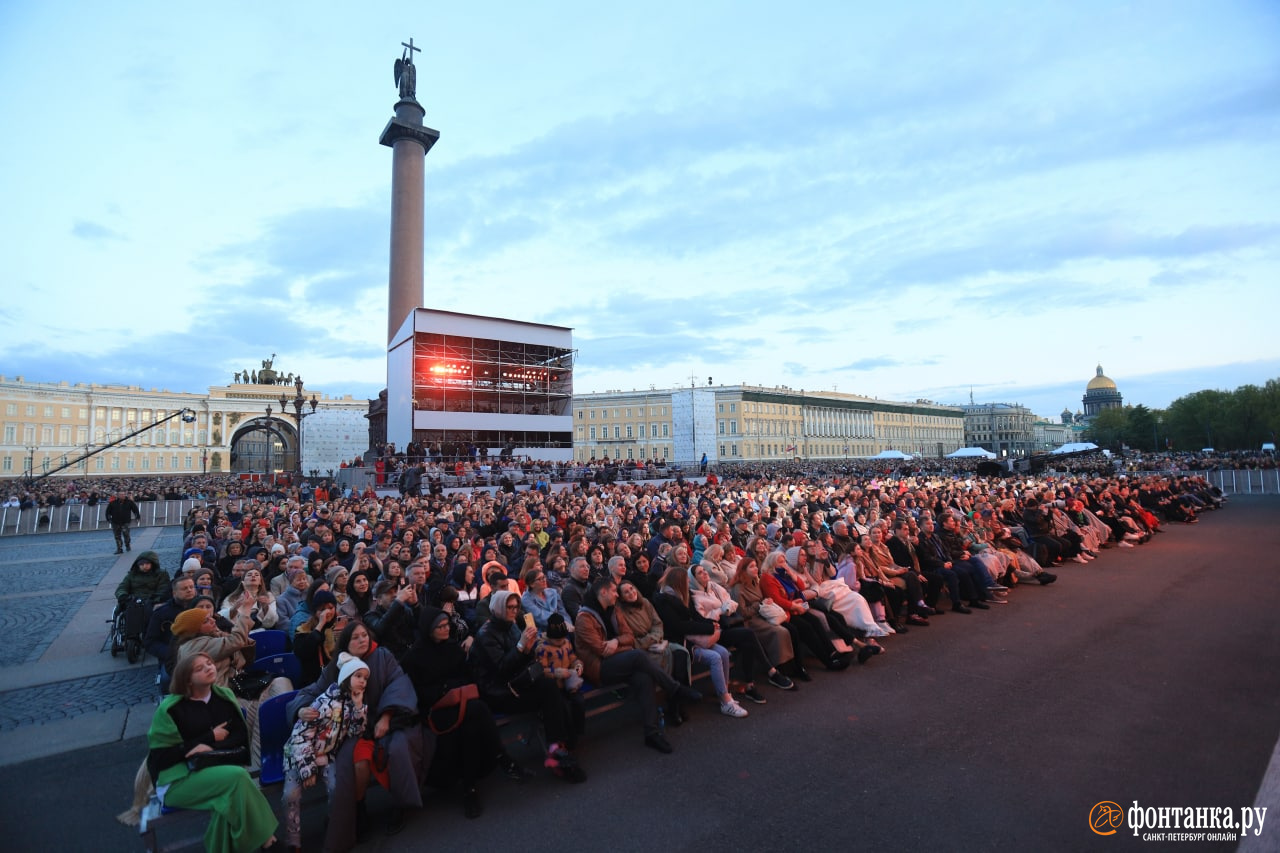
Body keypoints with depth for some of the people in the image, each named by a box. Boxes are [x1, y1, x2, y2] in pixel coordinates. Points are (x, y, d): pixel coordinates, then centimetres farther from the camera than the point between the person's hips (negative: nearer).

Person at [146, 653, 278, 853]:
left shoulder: (224, 696, 6)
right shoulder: (170, 708, -6)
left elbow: (242, 735, 3)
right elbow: (160, 757, -10)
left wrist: (211, 748, -16)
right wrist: (211, 738, -11)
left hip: (215, 768, 4)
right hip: (178, 780, -3)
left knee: (228, 799, -32)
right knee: (237, 776, -31)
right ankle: (261, 836, -15)